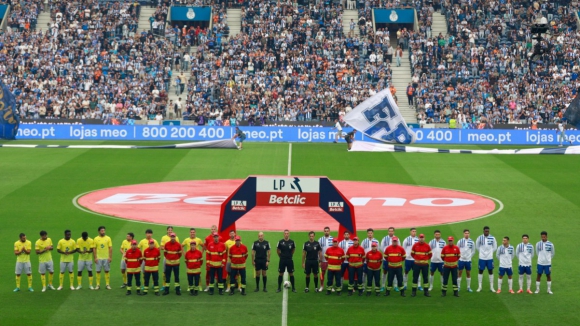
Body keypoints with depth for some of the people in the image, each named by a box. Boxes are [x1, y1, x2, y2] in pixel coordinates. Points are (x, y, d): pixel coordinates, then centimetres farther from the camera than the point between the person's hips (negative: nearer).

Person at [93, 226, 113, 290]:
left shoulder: (108, 238, 2)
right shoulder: (96, 239, 1)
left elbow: (110, 248, 1)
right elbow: (94, 249, 2)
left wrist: (110, 257, -6)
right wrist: (95, 258, -4)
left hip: (106, 258, 0)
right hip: (98, 258, 0)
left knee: (107, 271, 3)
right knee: (98, 271, 1)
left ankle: (108, 284, 9)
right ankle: (98, 285, 7)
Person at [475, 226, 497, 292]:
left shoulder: (492, 238, -2)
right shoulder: (480, 238, -4)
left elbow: (495, 247, 10)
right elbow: (477, 247, 8)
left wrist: (490, 252, 4)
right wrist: (482, 252, 5)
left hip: (490, 258, 1)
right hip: (482, 258, -1)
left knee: (490, 271, 4)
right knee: (481, 271, 4)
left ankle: (491, 287, 11)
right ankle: (479, 287, 12)